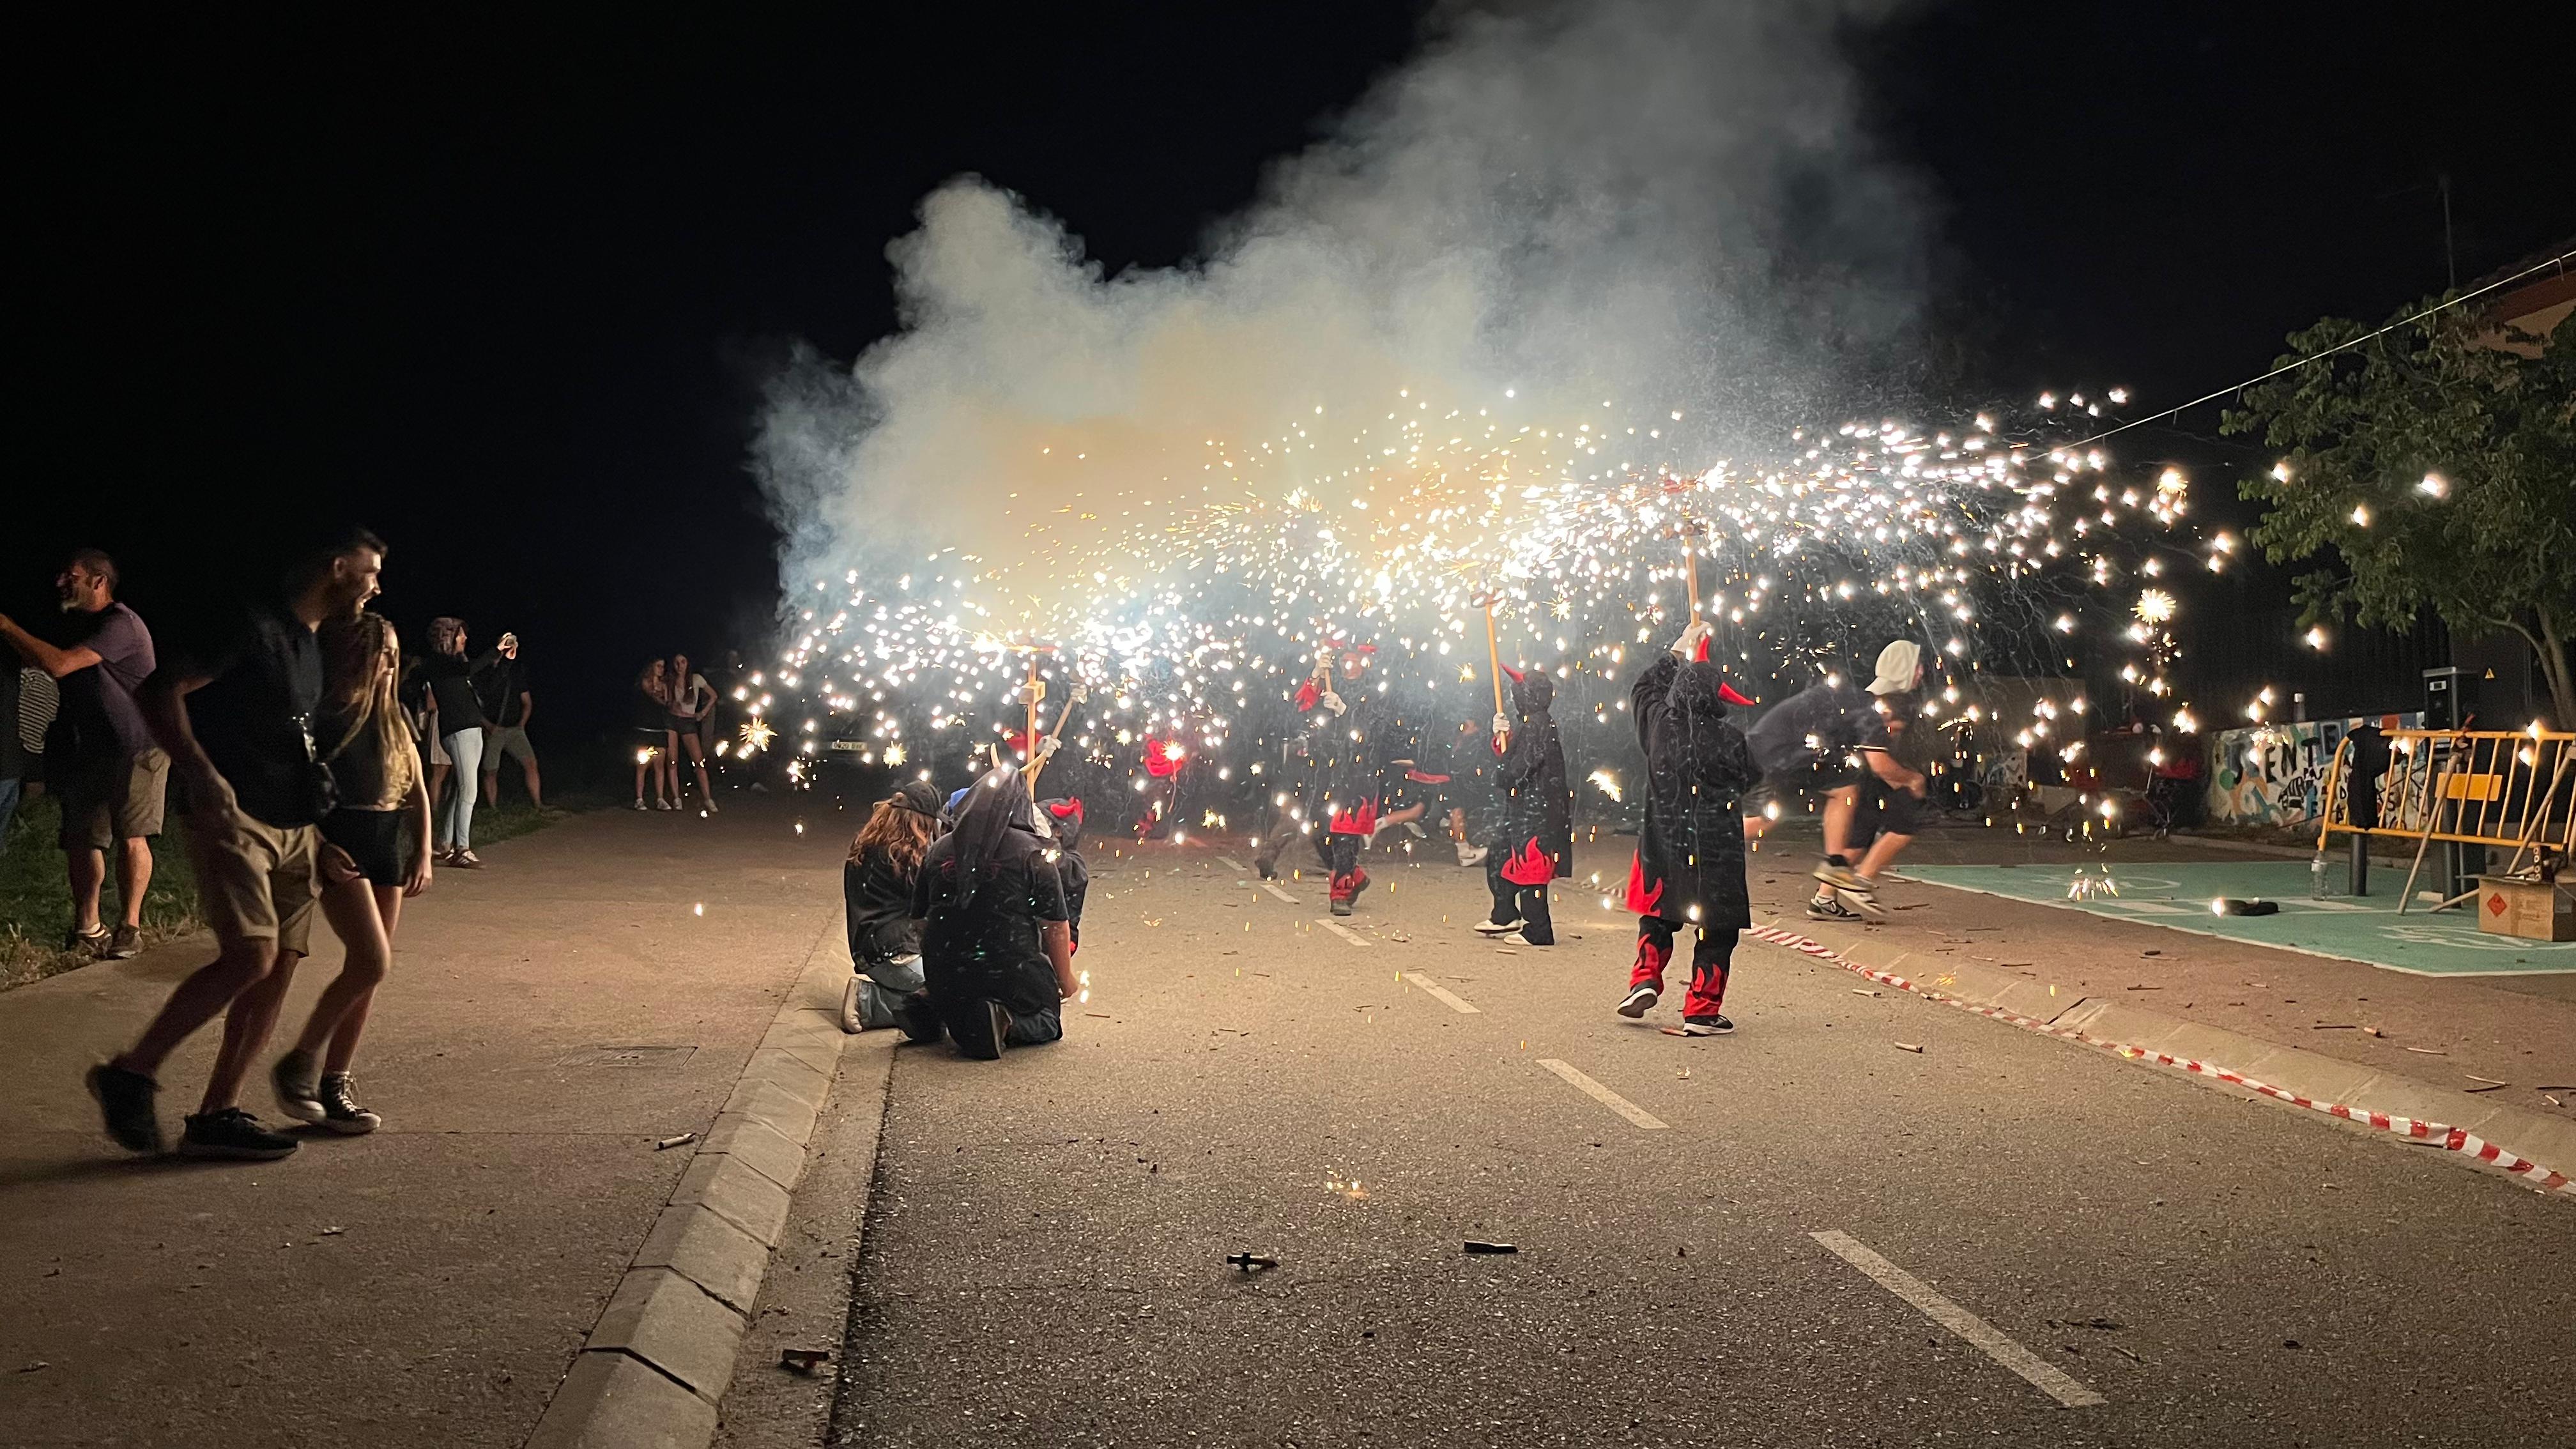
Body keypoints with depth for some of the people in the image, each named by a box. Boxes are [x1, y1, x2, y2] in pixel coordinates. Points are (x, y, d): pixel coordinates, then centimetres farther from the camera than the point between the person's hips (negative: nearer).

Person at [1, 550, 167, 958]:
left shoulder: (120, 624, -16)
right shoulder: (82, 624, 15)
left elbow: (58, 665, -25)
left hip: (136, 749, -9)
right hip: (89, 752, 9)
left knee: (130, 836, -11)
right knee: (81, 839, 6)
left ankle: (130, 928, -6)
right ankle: (87, 929, 12)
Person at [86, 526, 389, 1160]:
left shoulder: (311, 649, 18)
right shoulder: (252, 629, -10)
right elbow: (160, 691, -16)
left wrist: (318, 821, 21)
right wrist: (200, 774, -25)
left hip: (294, 829, 9)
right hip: (235, 820, -9)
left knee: (276, 968, 4)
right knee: (251, 956, -19)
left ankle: (217, 1115, 10)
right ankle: (130, 1073, -2)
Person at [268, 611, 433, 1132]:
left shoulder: (395, 719, 12)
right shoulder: (321, 716, -8)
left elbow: (418, 790, 15)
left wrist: (423, 854, 7)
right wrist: (320, 848, -20)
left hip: (390, 845, 7)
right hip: (341, 846, -7)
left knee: (369, 969, 6)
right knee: (372, 961, -15)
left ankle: (334, 1084, 15)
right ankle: (299, 1064, 2)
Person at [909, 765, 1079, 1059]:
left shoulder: (938, 850, 7)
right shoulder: (1032, 853, -6)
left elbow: (921, 918, 13)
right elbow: (1056, 925, -6)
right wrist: (1066, 980, 9)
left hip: (946, 978, 4)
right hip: (1011, 975, -3)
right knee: (1048, 1022, 20)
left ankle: (963, 1024, -8)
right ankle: (1009, 1024, -14)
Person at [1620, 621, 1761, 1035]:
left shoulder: (1658, 725, -5)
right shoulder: (1730, 741, -13)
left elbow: (1643, 689, 16)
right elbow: (1749, 777, 4)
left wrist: (1679, 652, 23)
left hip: (1664, 848, 3)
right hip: (1716, 853, -3)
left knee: (1657, 918, 23)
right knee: (1717, 930, 8)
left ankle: (1645, 980, 7)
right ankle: (1701, 1011, 8)